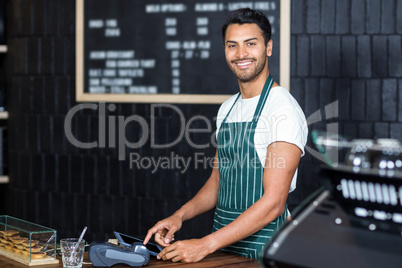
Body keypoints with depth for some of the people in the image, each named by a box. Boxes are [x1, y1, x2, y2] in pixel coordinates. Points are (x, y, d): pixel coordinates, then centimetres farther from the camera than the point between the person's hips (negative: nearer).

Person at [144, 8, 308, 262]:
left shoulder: (284, 109, -13)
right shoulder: (227, 109, 12)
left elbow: (273, 203, -19)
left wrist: (205, 245, -21)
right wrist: (179, 215, 2)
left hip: (263, 250, -6)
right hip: (223, 246, 6)